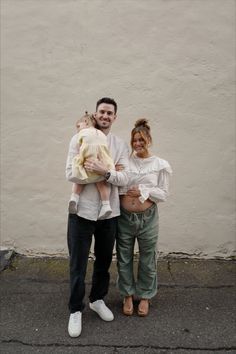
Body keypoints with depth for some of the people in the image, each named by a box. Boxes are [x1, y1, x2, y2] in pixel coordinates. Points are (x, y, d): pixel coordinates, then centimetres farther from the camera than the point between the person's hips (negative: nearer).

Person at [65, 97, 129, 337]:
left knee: (104, 261, 18)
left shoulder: (120, 145, 3)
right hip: (82, 211, -2)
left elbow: (124, 179, -7)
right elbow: (70, 174, -13)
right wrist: (109, 173, -17)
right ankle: (75, 310, 28)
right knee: (78, 264, 7)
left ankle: (97, 299, 42)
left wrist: (105, 172, -27)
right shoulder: (79, 139, -3)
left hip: (109, 212, 3)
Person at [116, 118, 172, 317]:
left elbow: (164, 194, -3)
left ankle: (145, 296, 37)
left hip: (148, 218, -1)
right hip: (124, 217, 1)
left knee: (147, 260, 14)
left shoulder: (161, 165, -3)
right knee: (124, 258, 14)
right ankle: (128, 295, 36)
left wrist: (143, 191, -13)